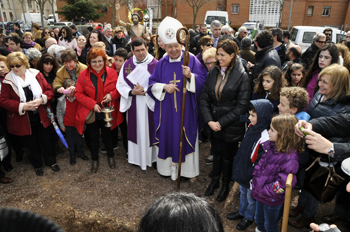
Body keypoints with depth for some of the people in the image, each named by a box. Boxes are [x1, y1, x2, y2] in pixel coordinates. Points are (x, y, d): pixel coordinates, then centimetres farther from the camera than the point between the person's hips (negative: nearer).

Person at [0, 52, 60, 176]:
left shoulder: (36, 74, -3)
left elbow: (49, 90, -2)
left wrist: (41, 99, -22)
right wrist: (22, 106, -23)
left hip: (42, 117, 1)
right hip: (23, 121, -1)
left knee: (46, 141, 14)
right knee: (31, 145, 14)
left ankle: (51, 161, 36)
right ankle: (37, 165, 36)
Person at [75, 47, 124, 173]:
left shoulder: (112, 73, -6)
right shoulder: (83, 75, -7)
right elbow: (78, 94, -7)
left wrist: (112, 95, -19)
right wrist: (92, 104, -19)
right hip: (91, 113, 0)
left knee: (107, 135, 17)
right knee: (93, 137, 14)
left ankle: (111, 156, 42)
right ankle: (95, 160, 36)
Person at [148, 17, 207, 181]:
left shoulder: (191, 60, -4)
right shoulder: (162, 63, 5)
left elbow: (203, 81, -7)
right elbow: (152, 83, 6)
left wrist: (191, 76, -26)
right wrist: (164, 86, -13)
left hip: (186, 109, -3)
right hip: (166, 109, 3)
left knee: (184, 136, 5)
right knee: (167, 136, 11)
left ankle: (185, 169, 22)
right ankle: (167, 166, 30)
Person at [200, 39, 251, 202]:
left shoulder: (242, 76, -12)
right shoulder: (213, 72, 0)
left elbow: (241, 106, -14)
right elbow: (204, 98, 0)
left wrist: (221, 122, -15)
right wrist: (209, 120, -11)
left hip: (231, 126, -3)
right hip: (213, 125, 4)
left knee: (228, 156, 13)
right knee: (216, 153, 20)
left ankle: (226, 185, 37)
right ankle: (215, 180, 43)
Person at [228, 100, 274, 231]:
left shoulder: (265, 137, -32)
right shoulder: (251, 127, -5)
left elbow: (261, 161, -26)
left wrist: (251, 175, -19)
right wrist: (238, 166, 13)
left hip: (252, 175, -8)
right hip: (242, 170, 8)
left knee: (251, 198, 19)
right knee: (243, 193, 29)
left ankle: (249, 217, 44)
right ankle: (241, 212, 52)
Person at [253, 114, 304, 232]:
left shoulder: (290, 157, -29)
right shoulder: (272, 146, -7)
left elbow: (284, 182, -30)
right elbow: (261, 163, 7)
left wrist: (264, 190, -23)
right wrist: (256, 180, -2)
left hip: (272, 200, -7)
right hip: (260, 195, 7)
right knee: (258, 220, 30)